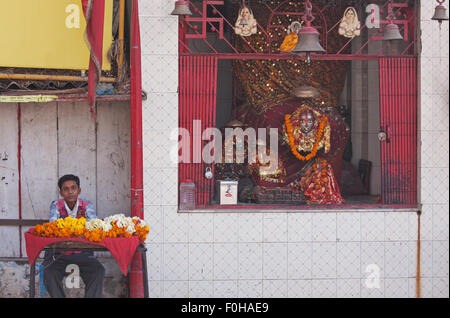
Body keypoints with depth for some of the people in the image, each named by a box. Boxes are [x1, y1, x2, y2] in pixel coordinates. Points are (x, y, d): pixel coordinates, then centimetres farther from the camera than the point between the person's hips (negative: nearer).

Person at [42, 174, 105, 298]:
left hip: (82, 251, 1)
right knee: (49, 273, -27)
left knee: (98, 271, -22)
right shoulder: (56, 205, -6)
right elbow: (52, 223, -24)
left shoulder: (86, 205, -4)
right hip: (59, 251, -1)